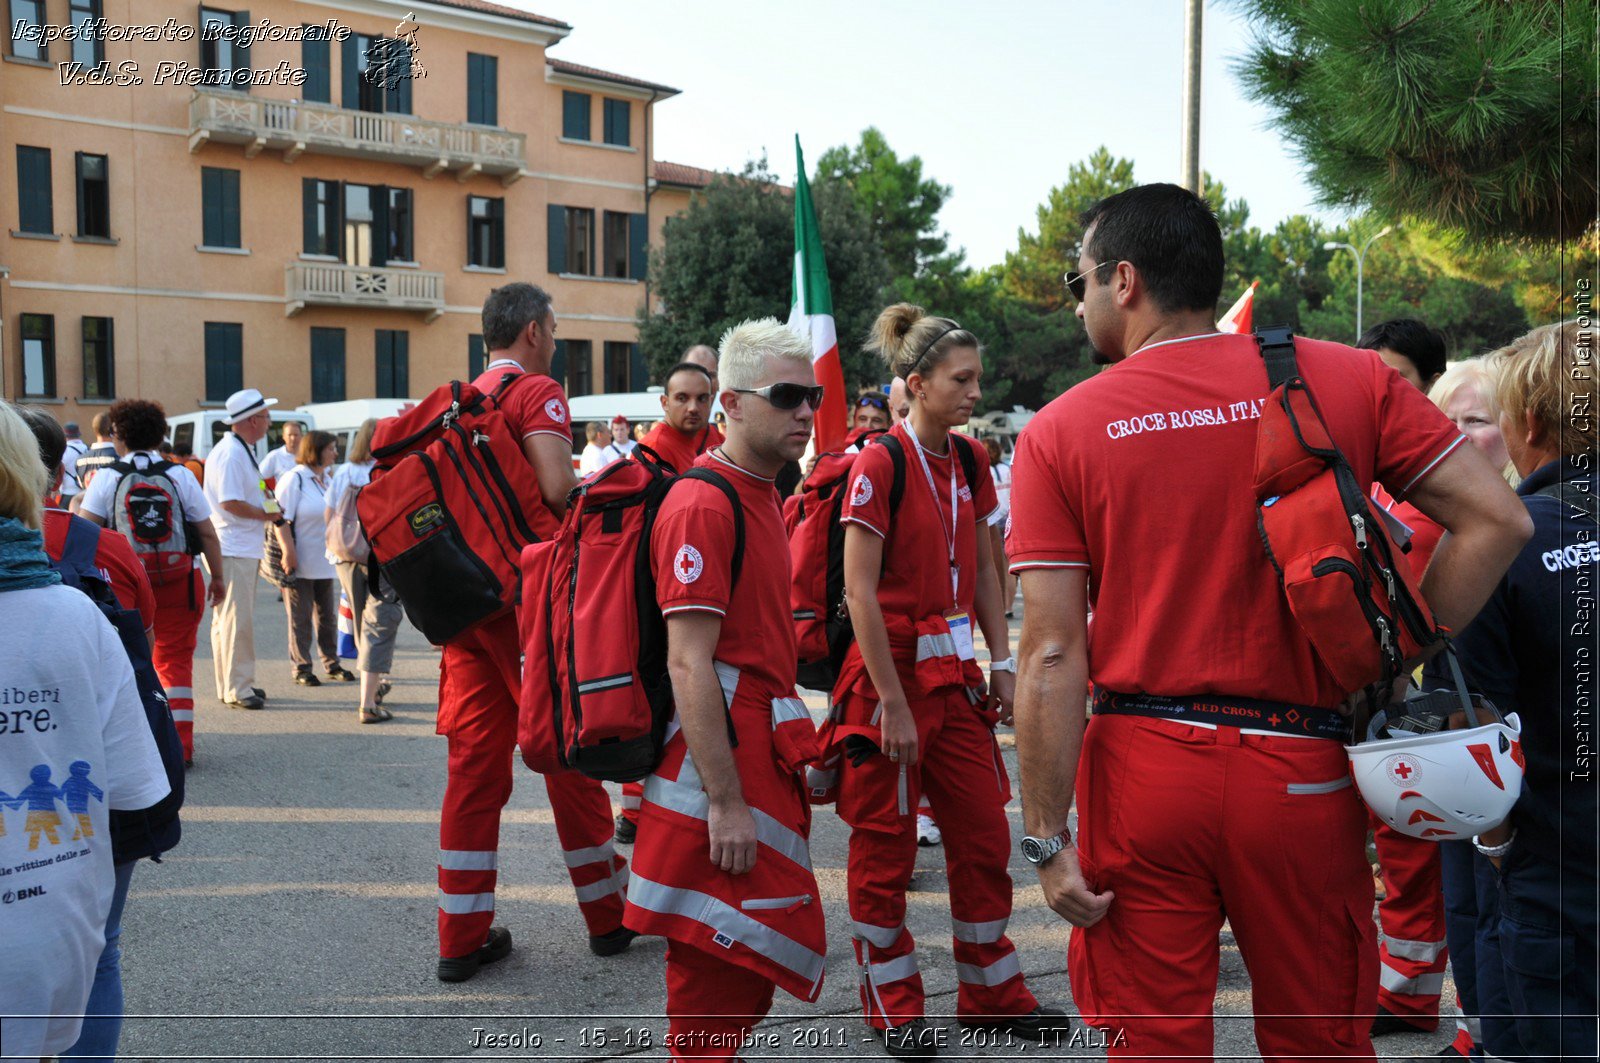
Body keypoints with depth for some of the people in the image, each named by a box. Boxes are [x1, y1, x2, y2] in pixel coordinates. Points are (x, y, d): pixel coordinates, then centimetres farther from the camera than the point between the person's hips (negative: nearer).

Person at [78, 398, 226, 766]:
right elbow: (207, 533, 1)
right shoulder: (180, 475, 0)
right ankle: (180, 745, 6)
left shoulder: (107, 477, -3)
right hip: (180, 583, 1)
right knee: (176, 660, 9)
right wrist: (217, 577, 10)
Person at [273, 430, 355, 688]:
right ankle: (301, 667, 9)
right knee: (300, 617, 0)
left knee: (328, 615, 12)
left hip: (325, 562, 7)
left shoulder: (330, 478, 13)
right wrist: (289, 552, -19)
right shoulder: (294, 479, -10)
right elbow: (281, 519, -14)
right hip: (300, 563, -7)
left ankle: (332, 664, 21)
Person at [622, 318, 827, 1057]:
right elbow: (688, 665, -22)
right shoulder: (704, 506, -18)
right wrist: (726, 802, -23)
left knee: (749, 967, 20)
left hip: (762, 753, 10)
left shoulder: (763, 497, 13)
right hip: (721, 769, -10)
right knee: (719, 978, 3)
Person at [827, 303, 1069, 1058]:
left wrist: (1001, 664, 7)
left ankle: (991, 992, 29)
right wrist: (892, 703, -18)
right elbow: (860, 593, -18)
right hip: (890, 669, -7)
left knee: (984, 833, 12)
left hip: (954, 672, 7)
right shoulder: (879, 465, -15)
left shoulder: (968, 462, 6)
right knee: (886, 846, 6)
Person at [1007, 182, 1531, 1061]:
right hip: (1302, 776, 1)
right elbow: (1495, 519, -2)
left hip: (1140, 770, -1)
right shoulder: (1346, 379, 0)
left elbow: (1052, 655, -8)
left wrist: (1046, 837, -3)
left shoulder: (1058, 432, -4)